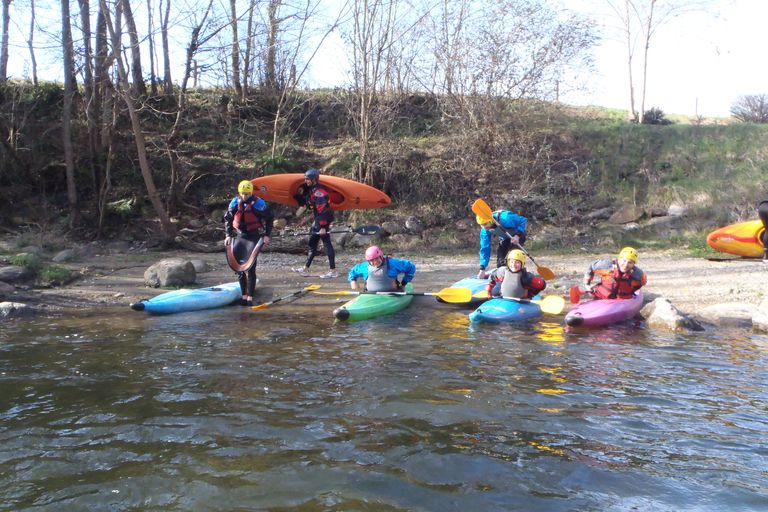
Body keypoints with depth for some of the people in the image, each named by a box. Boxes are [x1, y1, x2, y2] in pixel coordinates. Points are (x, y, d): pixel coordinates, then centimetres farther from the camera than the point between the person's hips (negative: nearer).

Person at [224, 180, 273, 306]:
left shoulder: (258, 203, -14)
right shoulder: (234, 203, -2)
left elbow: (270, 218, -4)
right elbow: (227, 219, 11)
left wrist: (267, 235, -8)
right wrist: (228, 235, 5)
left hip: (254, 237, -5)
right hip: (239, 236, 5)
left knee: (250, 268, -10)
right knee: (238, 267, 7)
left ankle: (250, 298, -3)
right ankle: (244, 296, 18)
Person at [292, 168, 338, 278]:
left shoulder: (319, 191, -19)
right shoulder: (311, 189, 12)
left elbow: (322, 210, -25)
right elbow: (304, 202, 20)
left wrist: (323, 227, -27)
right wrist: (299, 195, 3)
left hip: (323, 219, -10)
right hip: (318, 220, 10)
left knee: (327, 243, -8)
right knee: (312, 243, 15)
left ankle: (333, 271, -5)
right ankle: (306, 268, 24)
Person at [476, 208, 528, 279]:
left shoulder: (505, 218, -40)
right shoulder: (485, 231, -21)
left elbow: (524, 220, -28)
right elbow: (485, 249, -16)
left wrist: (517, 236, -42)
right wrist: (482, 268, -20)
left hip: (518, 235, -5)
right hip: (505, 239, 5)